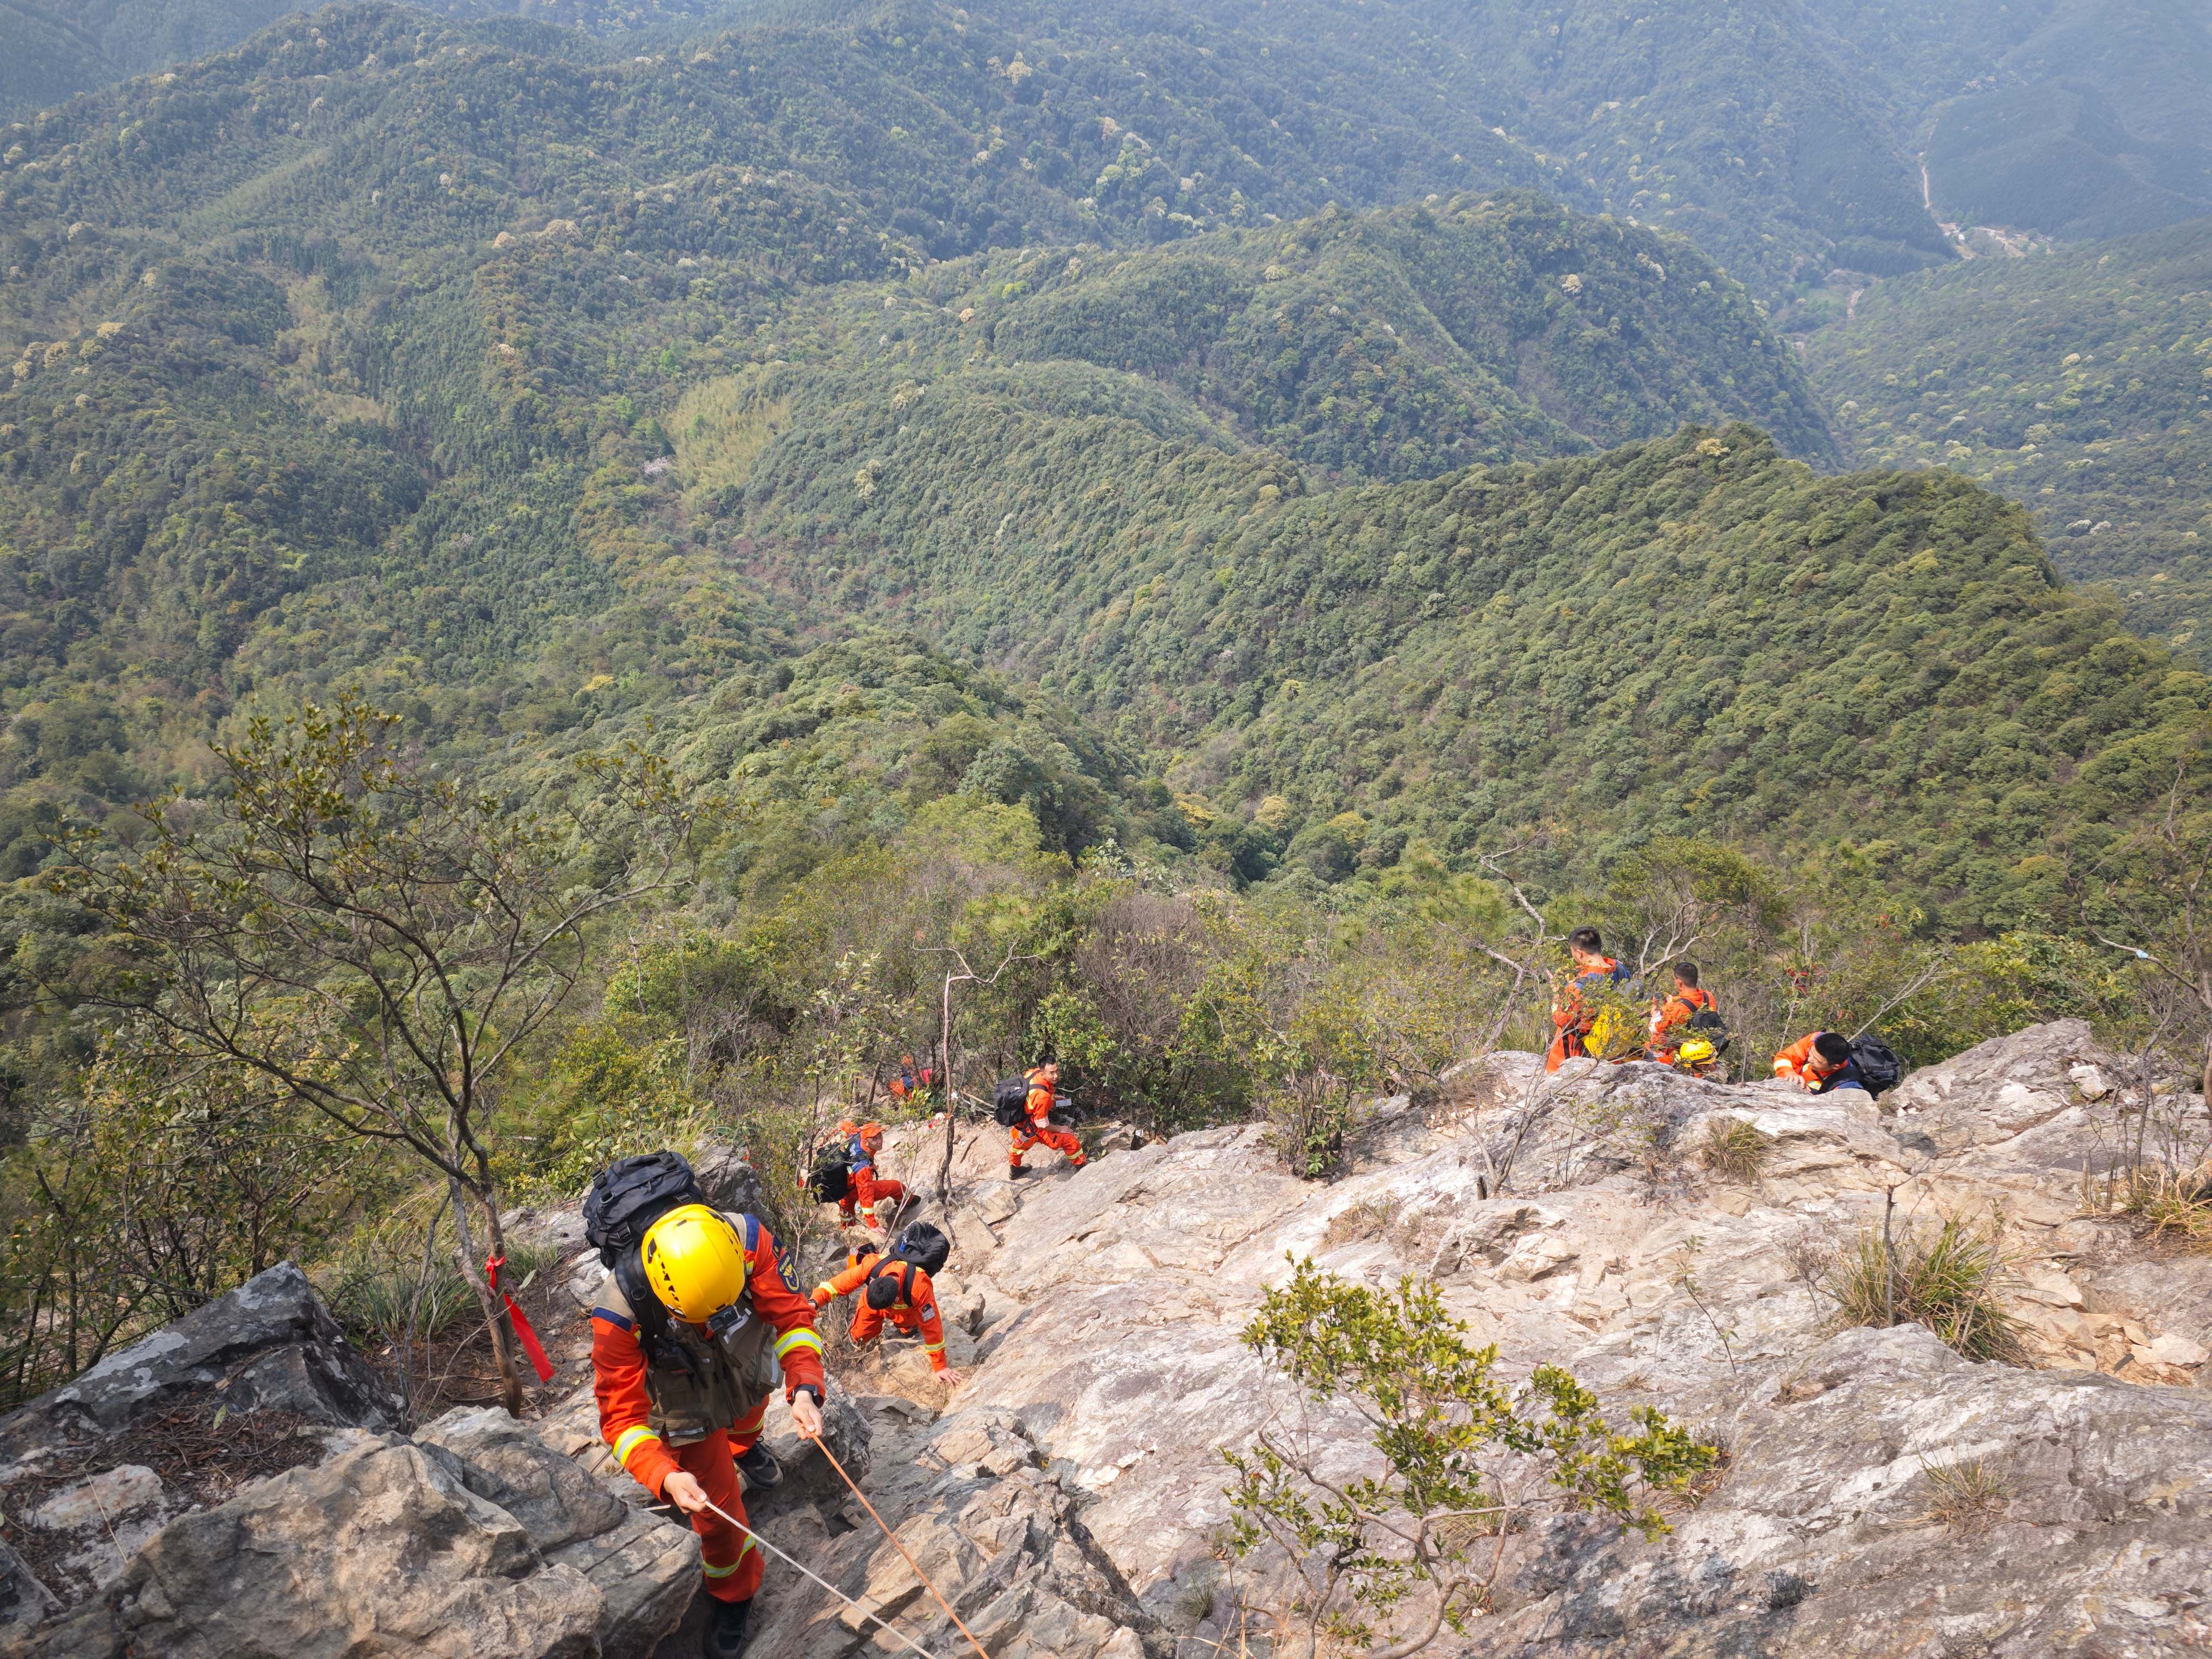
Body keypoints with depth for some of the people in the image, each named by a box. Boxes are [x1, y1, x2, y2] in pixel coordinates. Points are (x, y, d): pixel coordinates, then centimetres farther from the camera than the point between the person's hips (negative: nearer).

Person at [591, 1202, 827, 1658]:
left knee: (748, 1414, 36)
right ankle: (733, 1594, 40)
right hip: (689, 1406, -3)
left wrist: (805, 1387, -44)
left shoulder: (748, 1241, -41)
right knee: (717, 1508, 8)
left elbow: (792, 1315, -29)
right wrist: (665, 1477, -52)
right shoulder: (618, 1316, -43)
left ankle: (742, 1446, 74)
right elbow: (622, 1417, -35)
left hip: (747, 1369, 3)